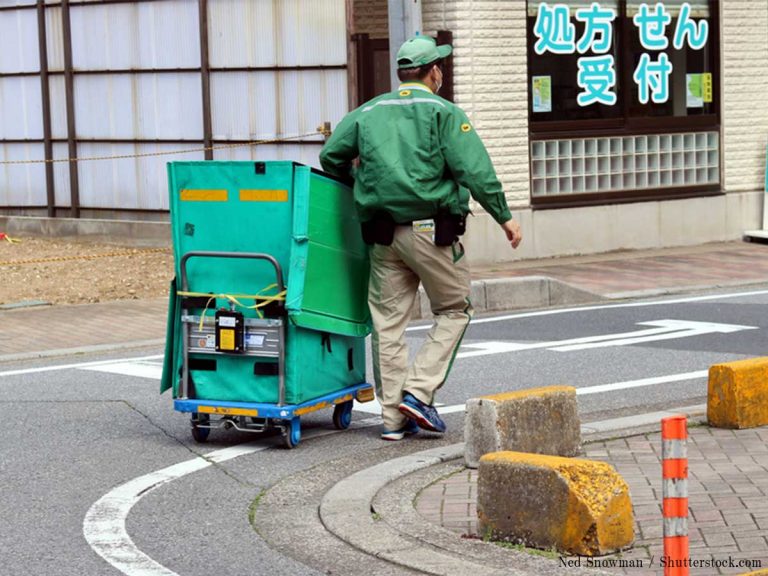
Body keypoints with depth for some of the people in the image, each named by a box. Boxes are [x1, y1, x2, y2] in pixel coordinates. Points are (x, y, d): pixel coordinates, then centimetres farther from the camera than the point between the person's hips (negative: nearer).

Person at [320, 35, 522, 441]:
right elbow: (475, 170, -11)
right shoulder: (442, 112, -2)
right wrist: (504, 217, -4)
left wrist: (356, 182, 29)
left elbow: (330, 156, 9)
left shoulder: (369, 111, 12)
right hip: (431, 228, -5)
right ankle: (418, 391, -2)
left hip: (383, 234, 5)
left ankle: (393, 416, 9)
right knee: (453, 310, 11)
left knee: (388, 321, 8)